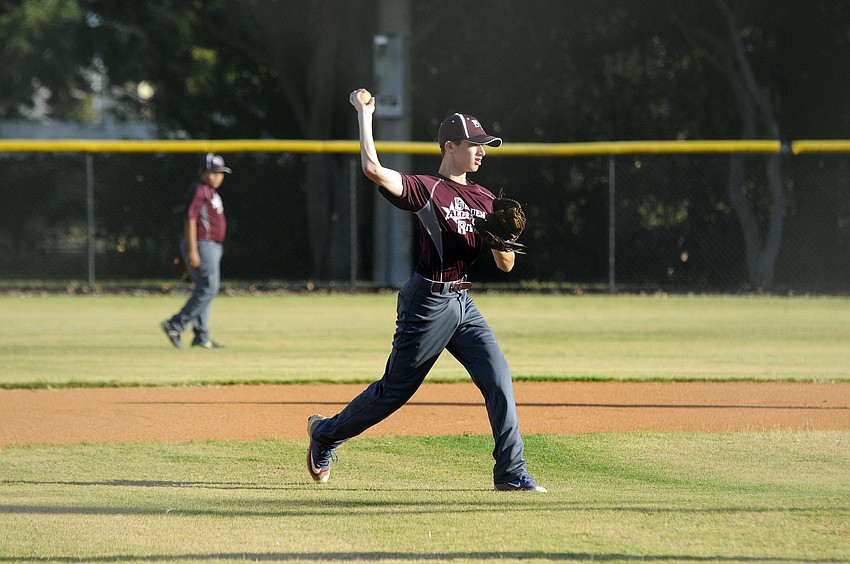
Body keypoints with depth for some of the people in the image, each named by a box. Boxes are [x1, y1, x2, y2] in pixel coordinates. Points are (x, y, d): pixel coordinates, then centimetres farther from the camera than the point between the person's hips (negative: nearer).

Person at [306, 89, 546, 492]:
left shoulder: (485, 199, 12)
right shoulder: (426, 189, -8)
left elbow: (505, 266, 10)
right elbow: (372, 169, -24)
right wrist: (364, 114, -16)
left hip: (464, 303, 6)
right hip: (428, 303, -6)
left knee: (499, 382, -8)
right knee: (395, 390, 5)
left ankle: (511, 474, -4)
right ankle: (326, 433, 27)